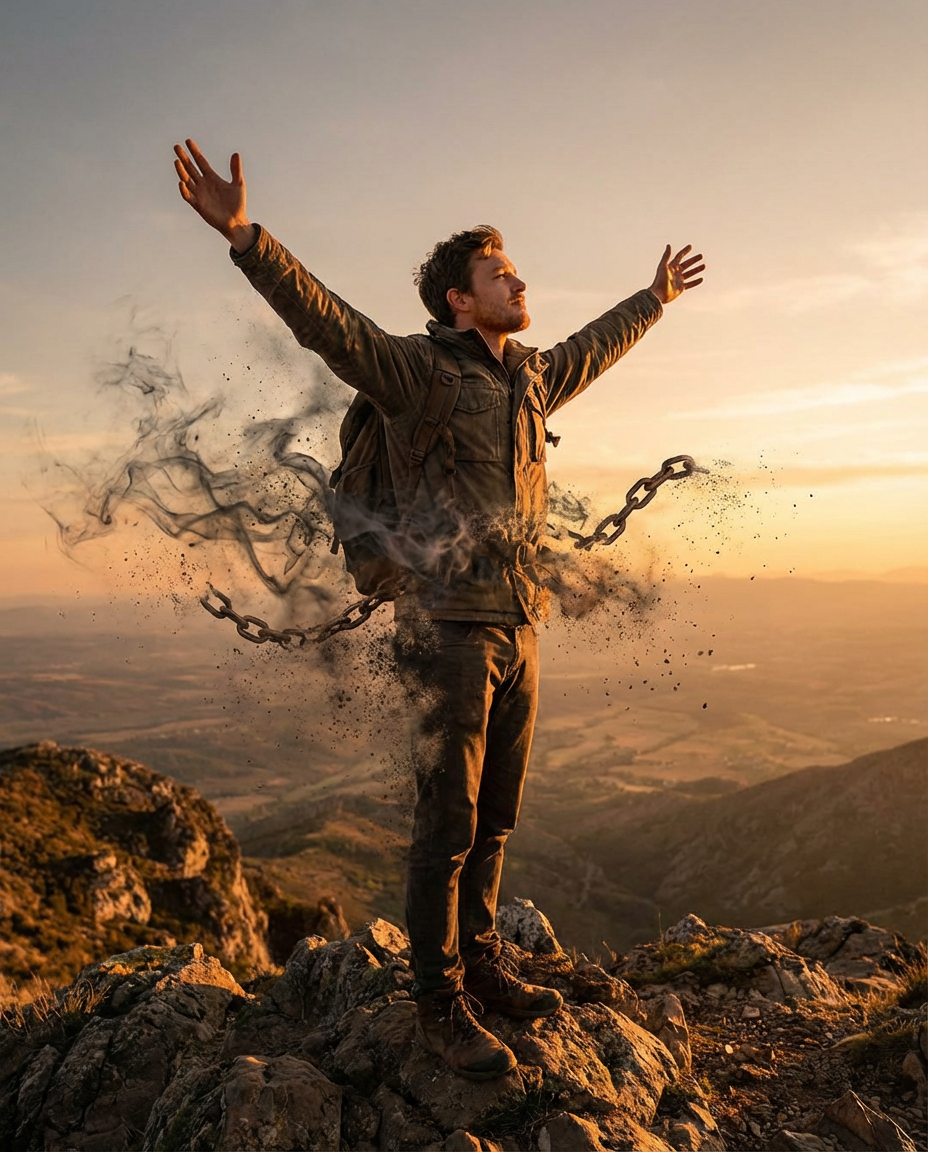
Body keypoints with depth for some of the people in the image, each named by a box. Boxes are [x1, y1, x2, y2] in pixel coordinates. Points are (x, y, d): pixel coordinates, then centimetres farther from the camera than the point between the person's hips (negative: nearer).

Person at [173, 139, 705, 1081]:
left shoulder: (529, 375, 15)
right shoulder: (418, 369, -6)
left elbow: (591, 349, 34)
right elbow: (326, 321, -20)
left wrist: (654, 297, 48)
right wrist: (244, 236, -34)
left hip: (518, 626, 7)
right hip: (450, 627, -7)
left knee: (494, 820, 15)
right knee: (446, 826, -1)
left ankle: (481, 967, 30)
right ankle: (440, 1006, 14)